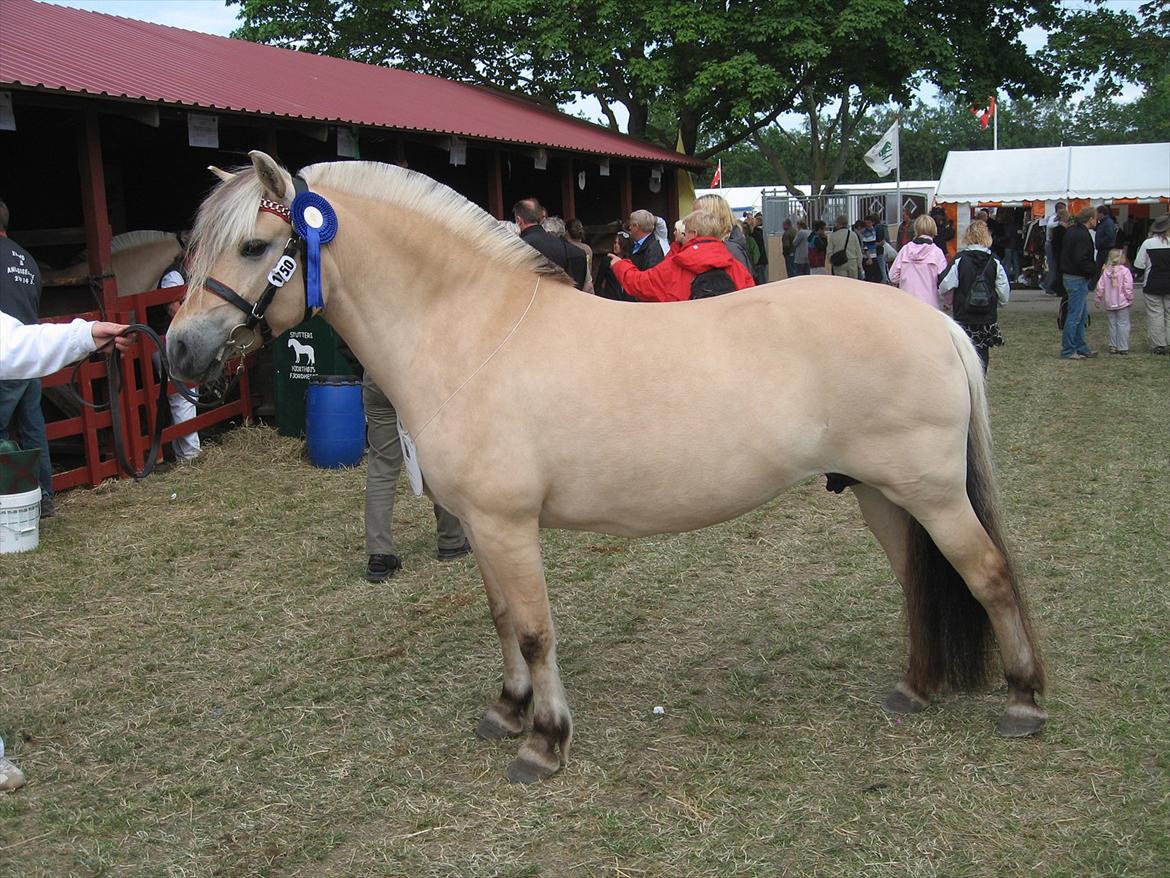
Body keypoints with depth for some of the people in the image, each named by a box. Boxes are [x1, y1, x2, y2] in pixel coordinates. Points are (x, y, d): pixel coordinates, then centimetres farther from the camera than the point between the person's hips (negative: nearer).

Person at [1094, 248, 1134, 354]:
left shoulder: (1106, 271, 2)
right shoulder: (1125, 271, -11)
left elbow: (1100, 287, 3)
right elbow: (1128, 287, -13)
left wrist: (1098, 299, 12)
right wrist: (1130, 299, -3)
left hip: (1109, 304, 4)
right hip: (1122, 303, -4)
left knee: (1112, 325, 11)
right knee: (1123, 324, 1)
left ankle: (1113, 346, 13)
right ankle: (1123, 347, -1)